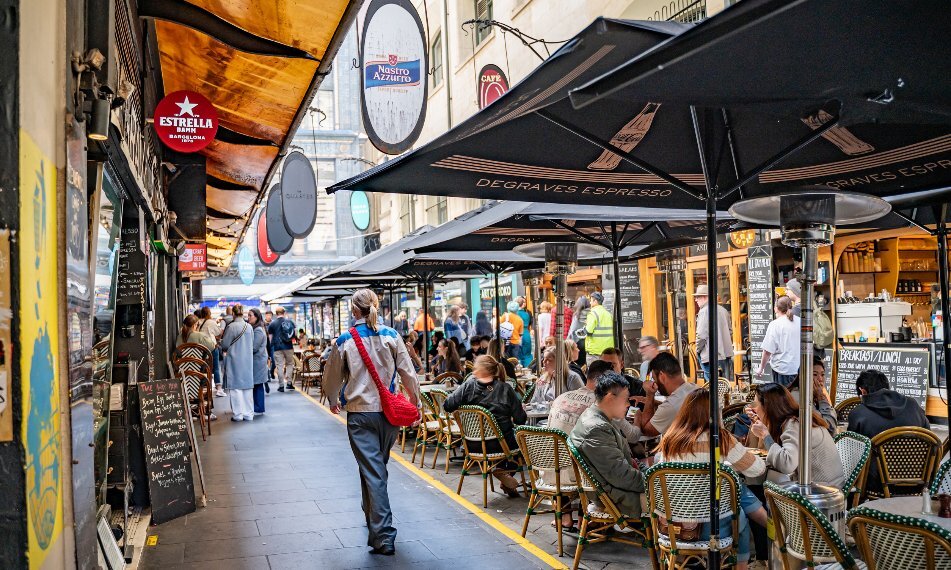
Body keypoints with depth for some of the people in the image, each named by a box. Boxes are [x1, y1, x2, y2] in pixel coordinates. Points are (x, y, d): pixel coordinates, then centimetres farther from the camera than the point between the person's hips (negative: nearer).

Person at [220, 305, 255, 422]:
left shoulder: (231, 327, -14)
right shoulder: (249, 327, -1)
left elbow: (224, 345, -9)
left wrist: (223, 350, 13)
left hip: (234, 360, -4)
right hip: (248, 361, 5)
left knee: (235, 387, 4)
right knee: (247, 387, 11)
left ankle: (238, 414, 6)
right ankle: (248, 414, 15)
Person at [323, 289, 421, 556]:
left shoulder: (345, 341, -6)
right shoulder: (391, 336, -3)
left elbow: (332, 377, 6)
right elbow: (408, 372, -1)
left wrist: (333, 401, 25)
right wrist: (415, 402, 12)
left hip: (360, 413, -2)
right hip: (389, 411, 3)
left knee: (372, 471, -1)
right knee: (378, 466, 22)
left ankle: (383, 536, -3)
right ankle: (372, 513, 42)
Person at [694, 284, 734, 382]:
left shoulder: (704, 311, -13)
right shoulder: (723, 310, 12)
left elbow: (702, 335, -17)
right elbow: (730, 331, 19)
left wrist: (698, 350, -4)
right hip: (726, 353, 8)